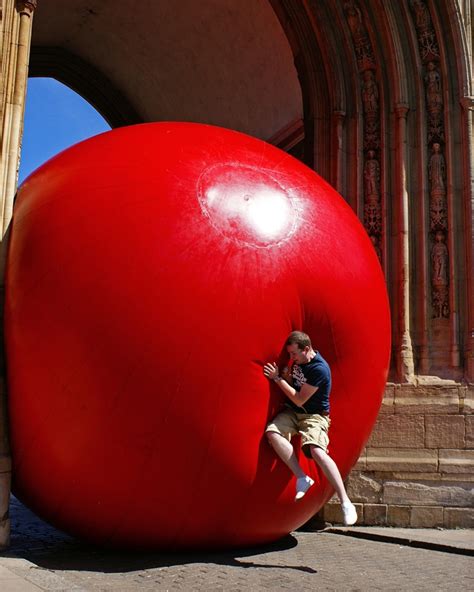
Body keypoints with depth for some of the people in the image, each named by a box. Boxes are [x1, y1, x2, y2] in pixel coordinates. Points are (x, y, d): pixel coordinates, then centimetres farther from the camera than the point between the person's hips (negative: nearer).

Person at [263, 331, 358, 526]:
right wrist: (281, 375, 0)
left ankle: (345, 502, -23)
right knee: (272, 432, -23)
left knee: (317, 451, -32)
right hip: (293, 412, 7)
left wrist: (277, 378, -14)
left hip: (314, 415, -7)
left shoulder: (319, 369, -22)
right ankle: (302, 479, -18)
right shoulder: (298, 361, 5)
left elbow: (299, 400, -19)